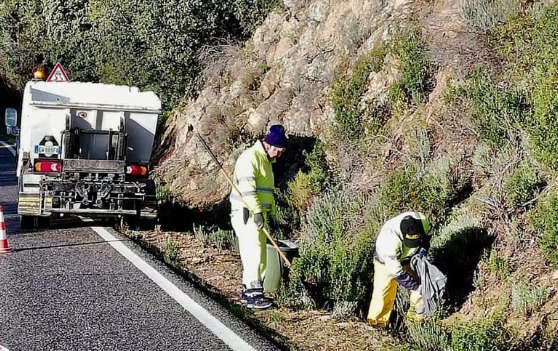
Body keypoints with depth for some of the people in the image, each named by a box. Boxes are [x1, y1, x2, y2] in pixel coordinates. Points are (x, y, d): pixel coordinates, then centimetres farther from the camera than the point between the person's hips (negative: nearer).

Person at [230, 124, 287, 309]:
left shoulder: (266, 161, 20)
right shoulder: (250, 157, -12)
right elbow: (247, 187, -23)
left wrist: (271, 213, 17)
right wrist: (257, 211, -27)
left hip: (258, 214, 10)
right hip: (246, 212, -10)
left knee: (258, 254, 11)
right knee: (254, 253, -14)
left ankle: (248, 290, 18)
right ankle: (253, 295, -14)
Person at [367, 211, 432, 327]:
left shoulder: (422, 220, -31)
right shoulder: (389, 240, -45)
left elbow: (427, 234, -2)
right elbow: (396, 272, -34)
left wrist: (423, 248, -18)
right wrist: (415, 286, -28)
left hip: (410, 257, 5)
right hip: (387, 261, -5)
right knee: (383, 293, -8)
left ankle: (416, 314, 29)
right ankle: (375, 323, 13)